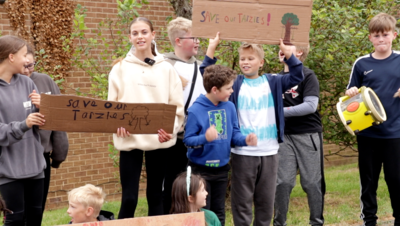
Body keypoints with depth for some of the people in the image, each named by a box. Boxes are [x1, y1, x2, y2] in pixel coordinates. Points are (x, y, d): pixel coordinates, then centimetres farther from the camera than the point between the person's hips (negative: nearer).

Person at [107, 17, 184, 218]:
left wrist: (170, 129, -14)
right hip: (130, 140, -1)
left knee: (155, 196, 10)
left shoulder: (166, 69, 5)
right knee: (129, 198, -3)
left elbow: (177, 105, 3)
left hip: (159, 140, 1)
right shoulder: (121, 68, 3)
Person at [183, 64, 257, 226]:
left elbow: (234, 134, 4)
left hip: (221, 169, 5)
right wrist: (205, 138, -34)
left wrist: (245, 140, -16)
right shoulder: (196, 110, -17)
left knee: (219, 212, 16)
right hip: (201, 170, -5)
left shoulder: (229, 107, -1)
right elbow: (188, 140, -16)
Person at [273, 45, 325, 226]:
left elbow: (310, 106, -14)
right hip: (285, 136, 4)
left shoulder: (308, 76, -5)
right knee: (282, 182, 0)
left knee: (312, 182, 1)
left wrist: (281, 111, -17)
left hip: (308, 135, -4)